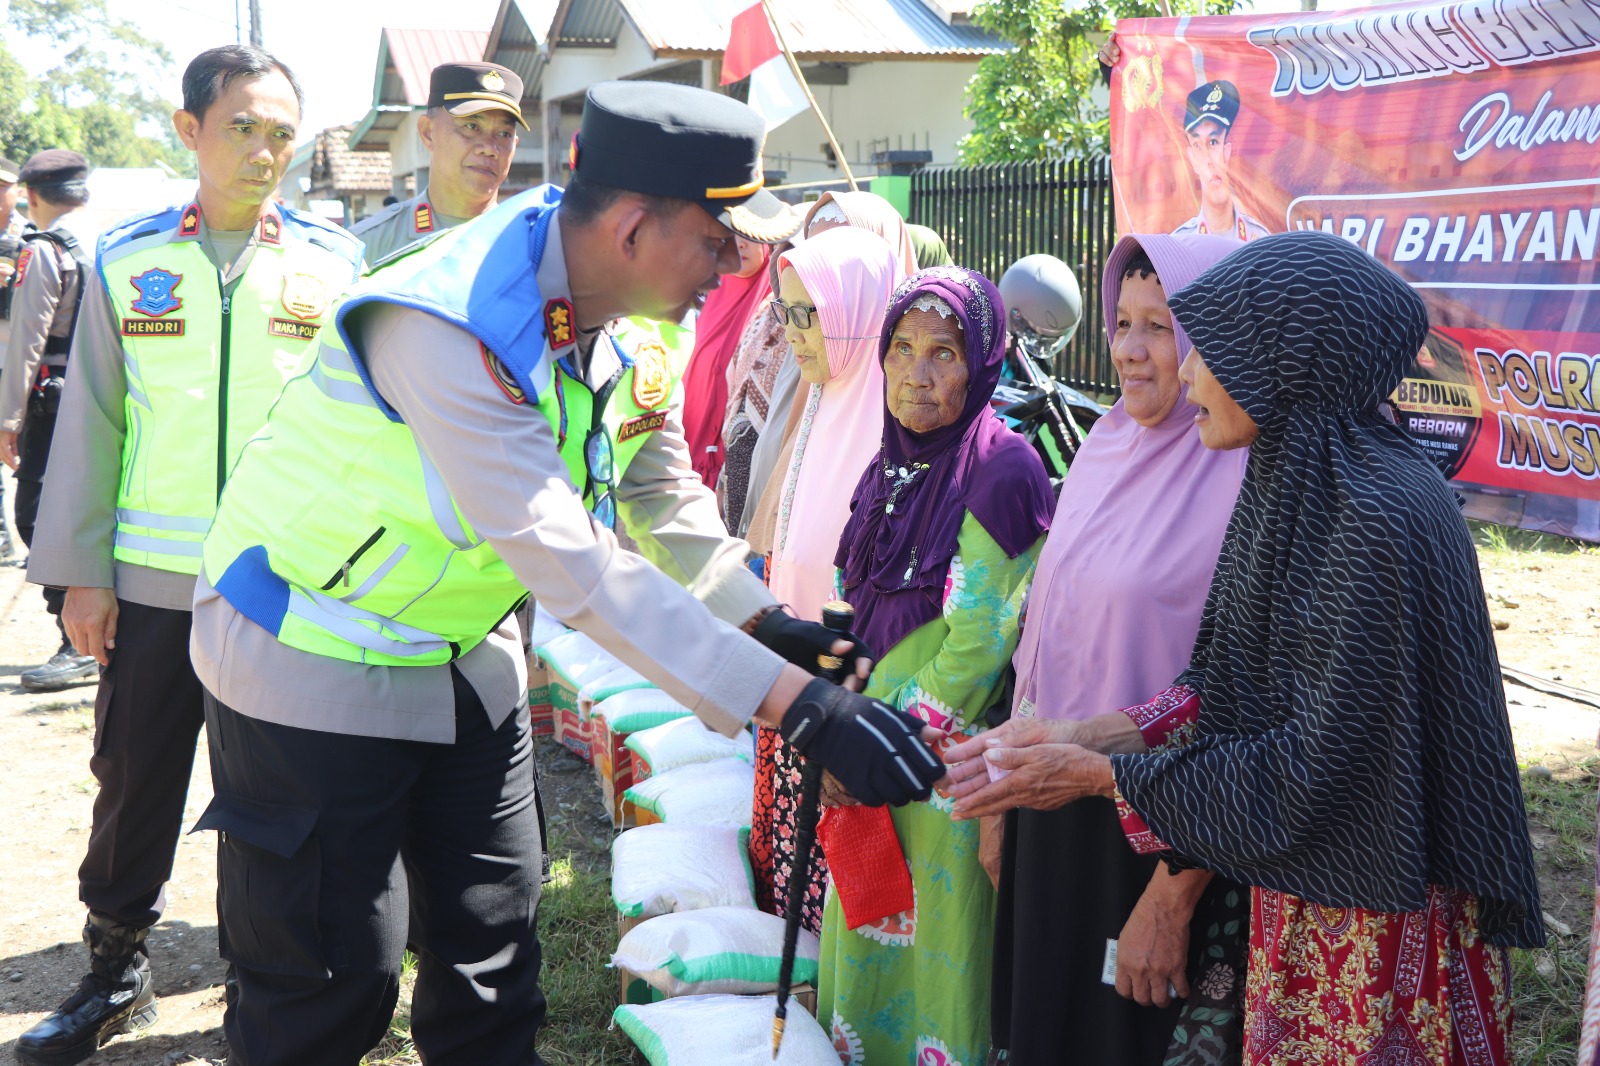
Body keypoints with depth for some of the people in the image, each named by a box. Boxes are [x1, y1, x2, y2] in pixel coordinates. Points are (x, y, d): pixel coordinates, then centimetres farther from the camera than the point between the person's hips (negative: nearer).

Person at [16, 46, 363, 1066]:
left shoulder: (337, 261, 2)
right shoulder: (127, 258, 4)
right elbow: (92, 420, 6)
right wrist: (80, 570, 3)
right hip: (153, 576, 1)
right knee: (135, 780, 10)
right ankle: (117, 970, 30)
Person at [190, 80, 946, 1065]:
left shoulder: (630, 325, -6)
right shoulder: (449, 325, -33)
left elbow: (664, 495, 8)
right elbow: (574, 565, -38)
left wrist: (765, 619, -7)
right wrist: (794, 702, -40)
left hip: (465, 650, 8)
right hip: (318, 659, -7)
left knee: (491, 942, 14)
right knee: (333, 982, -1)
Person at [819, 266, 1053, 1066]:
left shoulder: (1001, 472, -17)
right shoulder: (898, 460, 7)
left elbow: (978, 647, -19)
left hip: (950, 750, -7)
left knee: (939, 936, 6)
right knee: (872, 932, 18)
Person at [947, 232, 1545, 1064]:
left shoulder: (1376, 520, -25)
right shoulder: (1288, 480, 2)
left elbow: (1320, 763, -24)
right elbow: (1226, 683, 6)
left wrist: (1107, 776, -18)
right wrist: (1086, 734, -5)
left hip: (1373, 922, -8)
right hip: (1294, 884, 8)